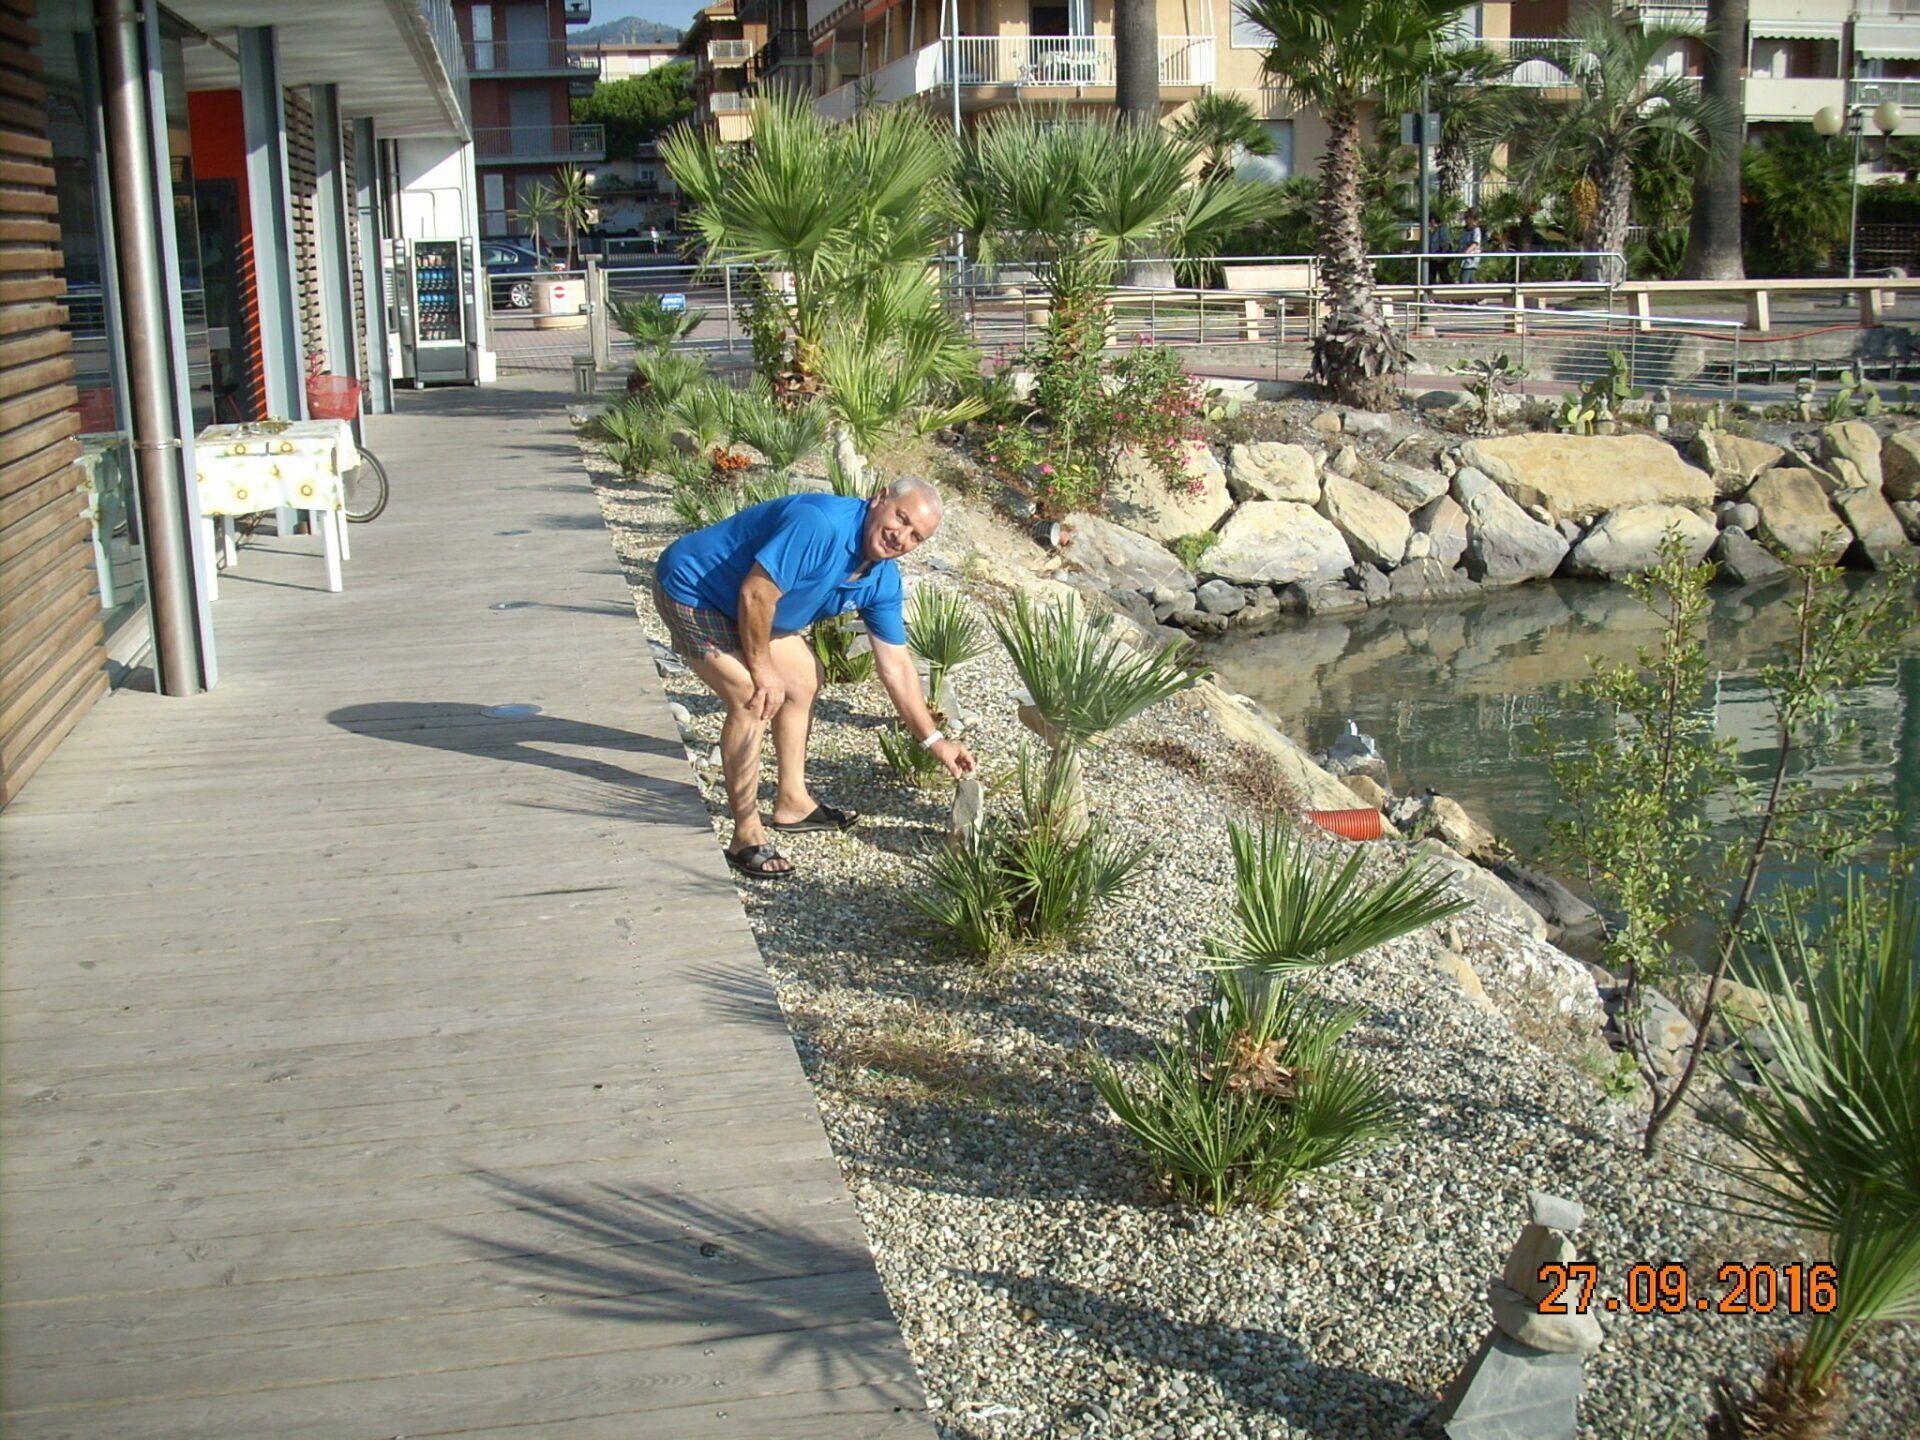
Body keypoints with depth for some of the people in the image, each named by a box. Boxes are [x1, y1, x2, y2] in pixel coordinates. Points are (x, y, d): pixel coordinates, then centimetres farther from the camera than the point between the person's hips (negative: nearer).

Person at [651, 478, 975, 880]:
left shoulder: (883, 579, -4)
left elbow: (895, 665, 3)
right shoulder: (821, 526, -32)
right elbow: (755, 596, -32)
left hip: (746, 607, 10)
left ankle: (793, 803, 31)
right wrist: (762, 670, -19)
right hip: (690, 588, -10)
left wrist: (934, 741, 3)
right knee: (753, 701, -21)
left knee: (804, 680, 17)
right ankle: (746, 837, -10)